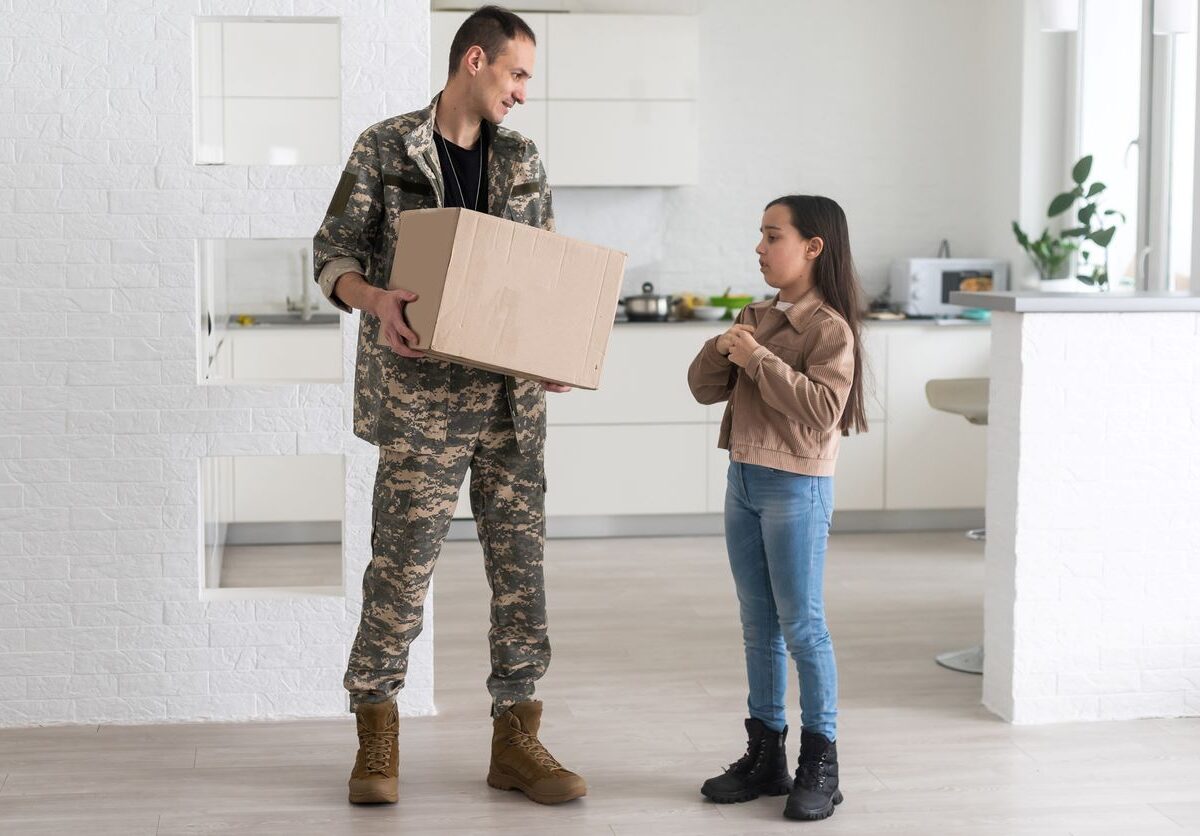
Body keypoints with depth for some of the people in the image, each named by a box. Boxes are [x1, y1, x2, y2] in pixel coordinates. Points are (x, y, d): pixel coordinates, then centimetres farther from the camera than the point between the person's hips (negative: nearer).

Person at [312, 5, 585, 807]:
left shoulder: (523, 162, 12)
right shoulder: (385, 148, 0)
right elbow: (335, 254, 0)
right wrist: (377, 301, -21)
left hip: (513, 392, 5)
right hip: (422, 388, -4)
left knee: (521, 559, 5)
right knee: (404, 559, -3)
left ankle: (515, 739, 15)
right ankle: (377, 735, 14)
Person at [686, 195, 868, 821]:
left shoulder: (829, 328, -12)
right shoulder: (755, 318, 11)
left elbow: (822, 407, -23)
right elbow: (703, 389, 10)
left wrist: (759, 359, -22)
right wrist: (721, 350, -9)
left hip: (797, 487, -7)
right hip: (744, 480, 8)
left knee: (802, 624, -2)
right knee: (758, 626, 12)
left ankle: (820, 762, 7)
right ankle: (765, 753, 22)